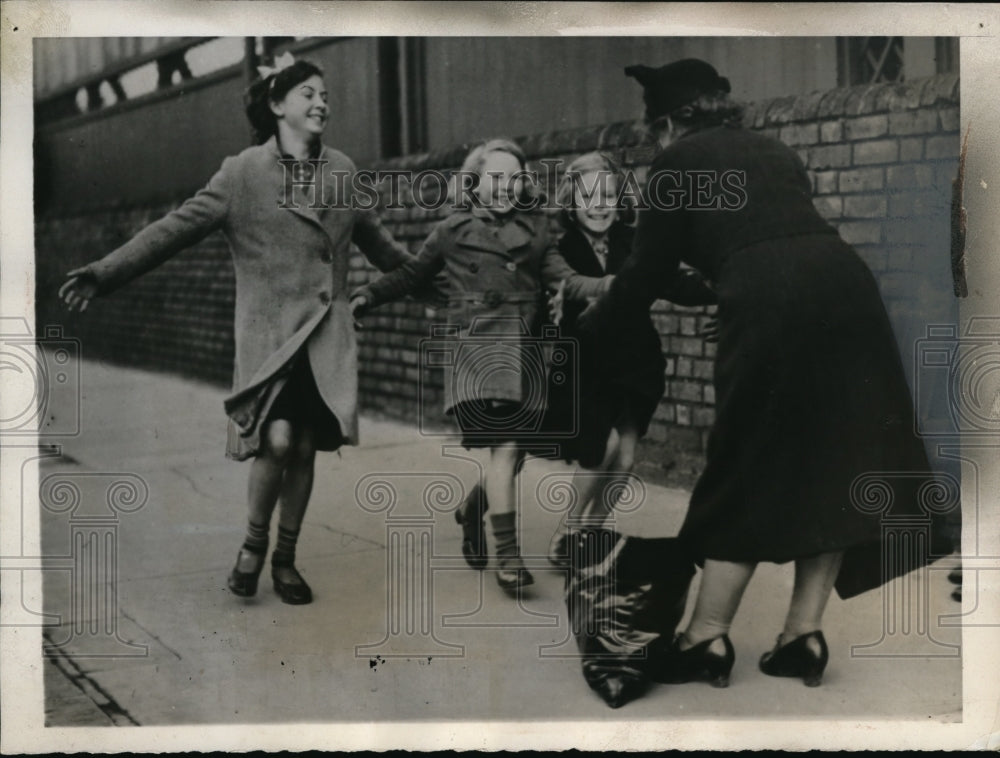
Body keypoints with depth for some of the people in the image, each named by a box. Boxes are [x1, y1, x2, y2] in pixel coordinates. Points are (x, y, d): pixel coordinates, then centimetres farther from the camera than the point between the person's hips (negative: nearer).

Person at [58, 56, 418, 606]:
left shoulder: (342, 170, 9)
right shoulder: (243, 174, -3)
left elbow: (373, 238, 25)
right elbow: (176, 227, -9)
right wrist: (103, 274, -18)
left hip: (328, 337, 4)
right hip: (270, 332, -4)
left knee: (305, 449, 5)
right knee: (277, 440, -18)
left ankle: (285, 559, 23)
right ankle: (253, 544, 8)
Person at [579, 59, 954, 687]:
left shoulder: (680, 160, 13)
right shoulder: (776, 151, 29)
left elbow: (649, 271, 15)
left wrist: (593, 323, 31)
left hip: (771, 305, -5)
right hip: (847, 283, 5)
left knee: (750, 468, 6)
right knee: (832, 462, 11)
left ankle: (709, 638, 13)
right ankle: (804, 635, 14)